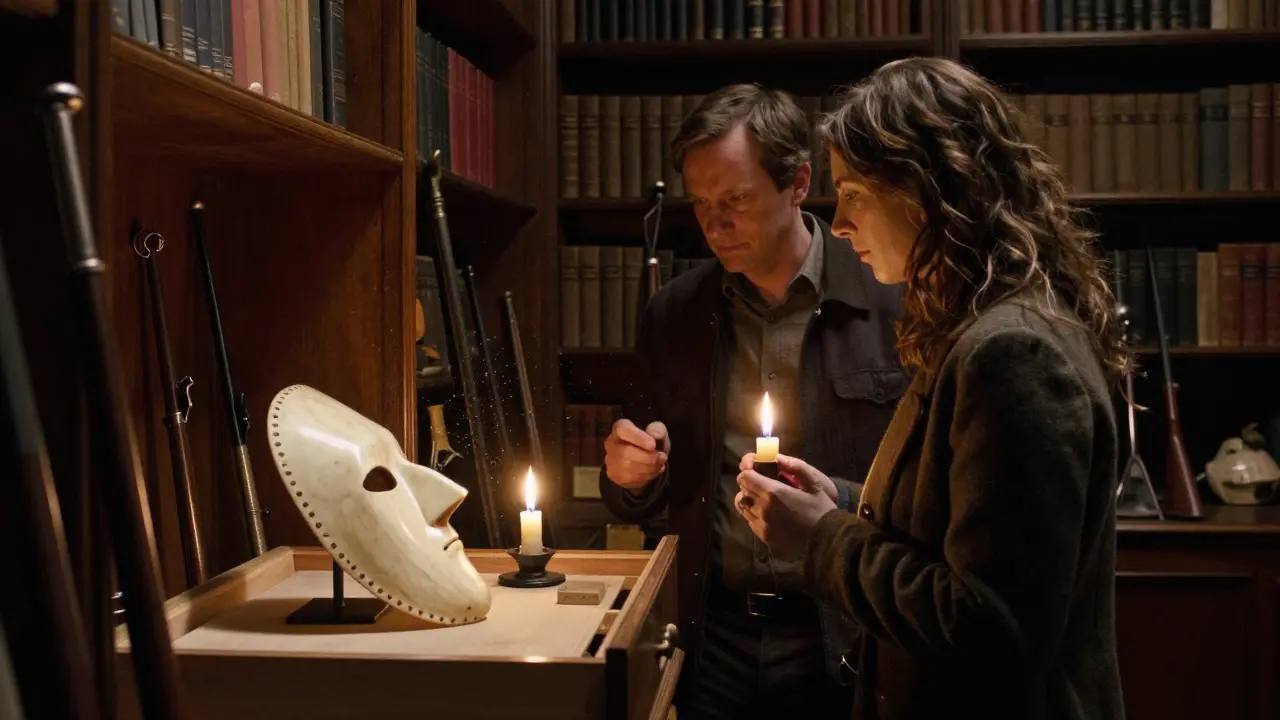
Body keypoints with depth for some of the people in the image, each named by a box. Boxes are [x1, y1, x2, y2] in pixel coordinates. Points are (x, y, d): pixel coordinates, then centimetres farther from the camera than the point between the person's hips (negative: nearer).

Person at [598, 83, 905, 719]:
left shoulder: (892, 303, -9)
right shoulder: (671, 314, 3)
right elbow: (638, 500, 12)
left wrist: (836, 502, -21)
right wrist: (631, 477, -9)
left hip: (844, 644, -3)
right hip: (715, 637, 3)